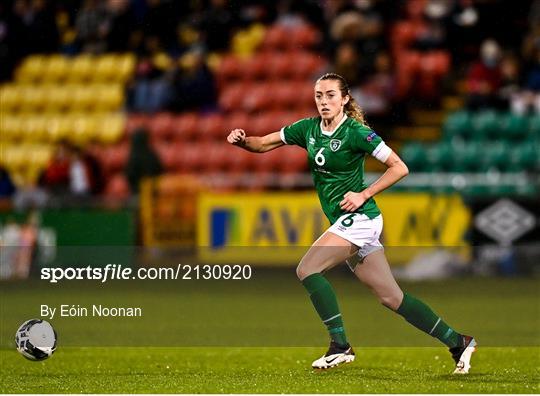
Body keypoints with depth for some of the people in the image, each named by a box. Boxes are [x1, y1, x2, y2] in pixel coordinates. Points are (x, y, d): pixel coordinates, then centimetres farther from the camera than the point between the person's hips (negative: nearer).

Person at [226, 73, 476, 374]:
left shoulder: (356, 132, -12)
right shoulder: (308, 129, 8)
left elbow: (399, 168, -11)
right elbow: (264, 144, 12)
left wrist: (364, 194, -17)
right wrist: (242, 140, -8)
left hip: (359, 217, -7)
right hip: (346, 223, 7)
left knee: (307, 270, -17)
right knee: (392, 297, 7)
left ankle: (340, 346, -13)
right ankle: (458, 343, 14)